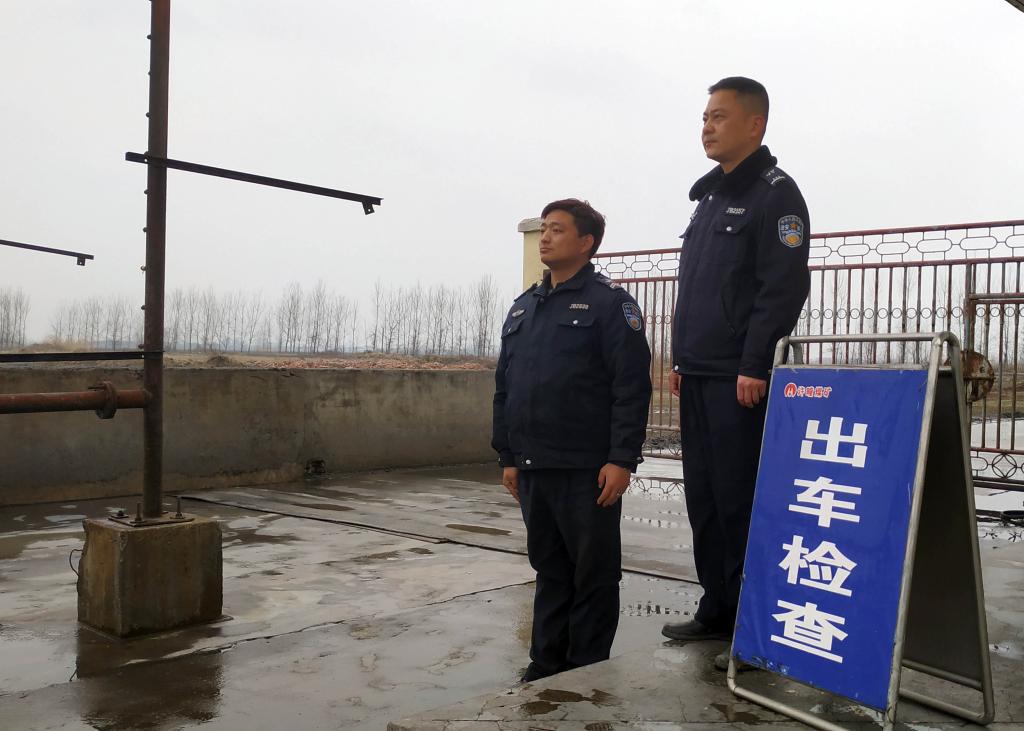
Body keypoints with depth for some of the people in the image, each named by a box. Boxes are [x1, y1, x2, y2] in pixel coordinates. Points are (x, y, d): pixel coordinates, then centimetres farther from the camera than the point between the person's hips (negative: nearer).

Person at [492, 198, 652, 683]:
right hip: (533, 468, 6)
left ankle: (587, 672, 18)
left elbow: (632, 386, -12)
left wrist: (621, 459, -17)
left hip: (588, 470, -6)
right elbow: (504, 388, 17)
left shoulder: (609, 303, -5)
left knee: (593, 573, 6)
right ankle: (546, 664, 27)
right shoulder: (523, 307, 15)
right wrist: (507, 456, 13)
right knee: (549, 570, 16)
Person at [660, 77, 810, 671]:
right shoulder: (709, 196, 20)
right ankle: (718, 612, 23)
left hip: (740, 381, -8)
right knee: (704, 500, 11)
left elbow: (783, 289, -15)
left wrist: (755, 368, -20)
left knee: (739, 504, -5)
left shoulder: (775, 194, -6)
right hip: (698, 377, 9)